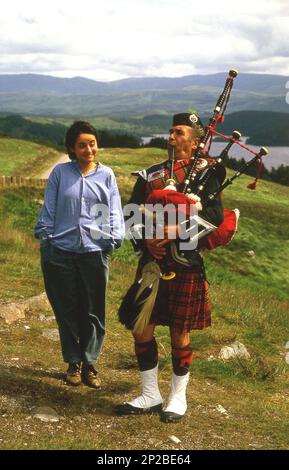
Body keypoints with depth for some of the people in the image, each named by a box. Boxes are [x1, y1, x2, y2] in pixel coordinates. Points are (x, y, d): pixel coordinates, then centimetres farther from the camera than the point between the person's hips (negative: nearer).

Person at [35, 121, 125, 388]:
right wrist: (45, 237, 0)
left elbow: (114, 211, 6)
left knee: (93, 312, 7)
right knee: (67, 311, 8)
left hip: (95, 252, 1)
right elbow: (48, 209, 6)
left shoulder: (106, 175, 6)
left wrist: (115, 238, -5)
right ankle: (73, 363, 24)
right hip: (61, 251, 0)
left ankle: (89, 364, 21)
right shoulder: (60, 173, 3)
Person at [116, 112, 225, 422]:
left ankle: (178, 398, 24)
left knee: (179, 335, 6)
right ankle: (150, 396, 23)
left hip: (186, 266, -4)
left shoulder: (204, 173, -1)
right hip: (151, 263, 4)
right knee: (142, 330, 6)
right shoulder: (149, 176, 10)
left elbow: (215, 215, -13)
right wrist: (146, 242, -11)